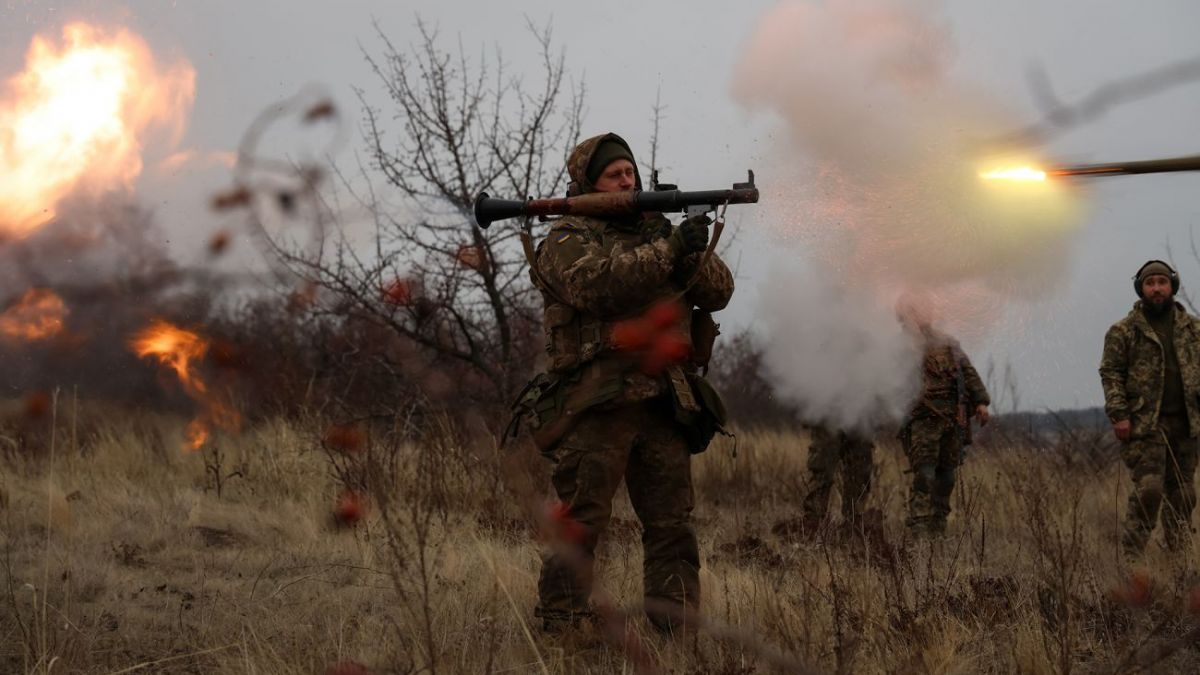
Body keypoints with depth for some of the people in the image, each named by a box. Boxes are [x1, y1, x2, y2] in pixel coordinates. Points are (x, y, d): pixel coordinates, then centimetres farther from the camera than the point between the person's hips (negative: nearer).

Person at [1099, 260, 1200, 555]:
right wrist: (1119, 415, -13)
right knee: (1148, 488, -14)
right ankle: (1132, 555, -8)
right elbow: (1110, 373, -3)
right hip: (1145, 423, -4)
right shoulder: (1123, 331, 0)